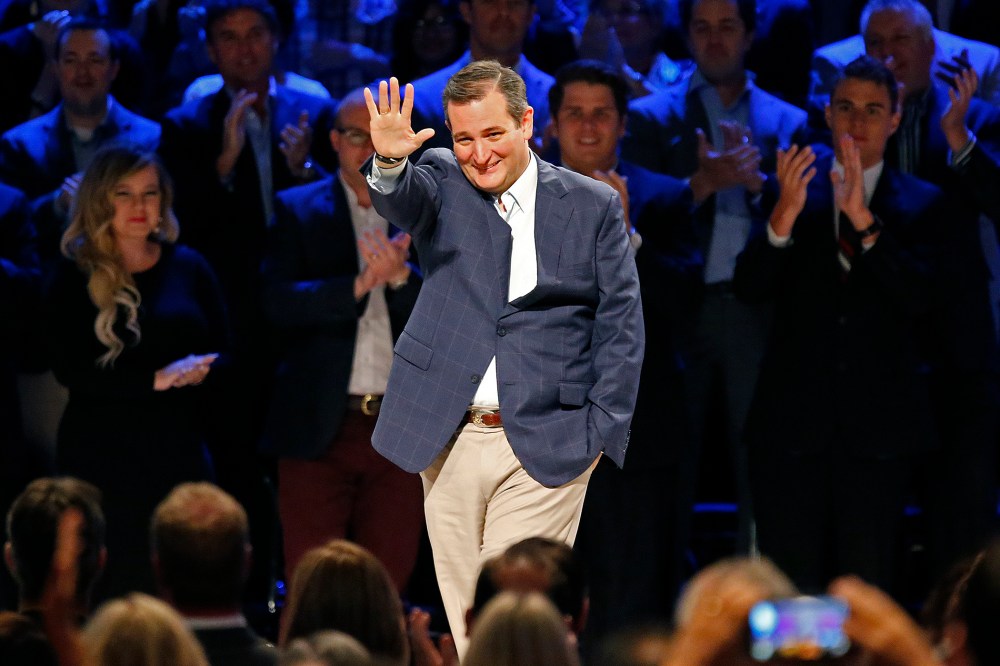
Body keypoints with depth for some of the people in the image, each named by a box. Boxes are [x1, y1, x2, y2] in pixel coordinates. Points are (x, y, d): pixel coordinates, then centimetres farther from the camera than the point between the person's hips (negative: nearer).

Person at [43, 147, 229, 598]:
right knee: (112, 592, -2)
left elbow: (221, 357, 11)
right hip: (100, 459, -2)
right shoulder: (75, 278, 1)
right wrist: (155, 380, -16)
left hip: (178, 454, 2)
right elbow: (69, 369, -10)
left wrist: (196, 372, -9)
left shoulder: (188, 268, 9)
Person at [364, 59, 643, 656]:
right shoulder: (441, 183, 6)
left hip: (546, 445, -2)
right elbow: (401, 201, -17)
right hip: (449, 442, 3)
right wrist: (389, 163, -41)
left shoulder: (593, 205, 3)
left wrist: (603, 430, -4)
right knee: (465, 615, 7)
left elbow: (621, 324, 4)